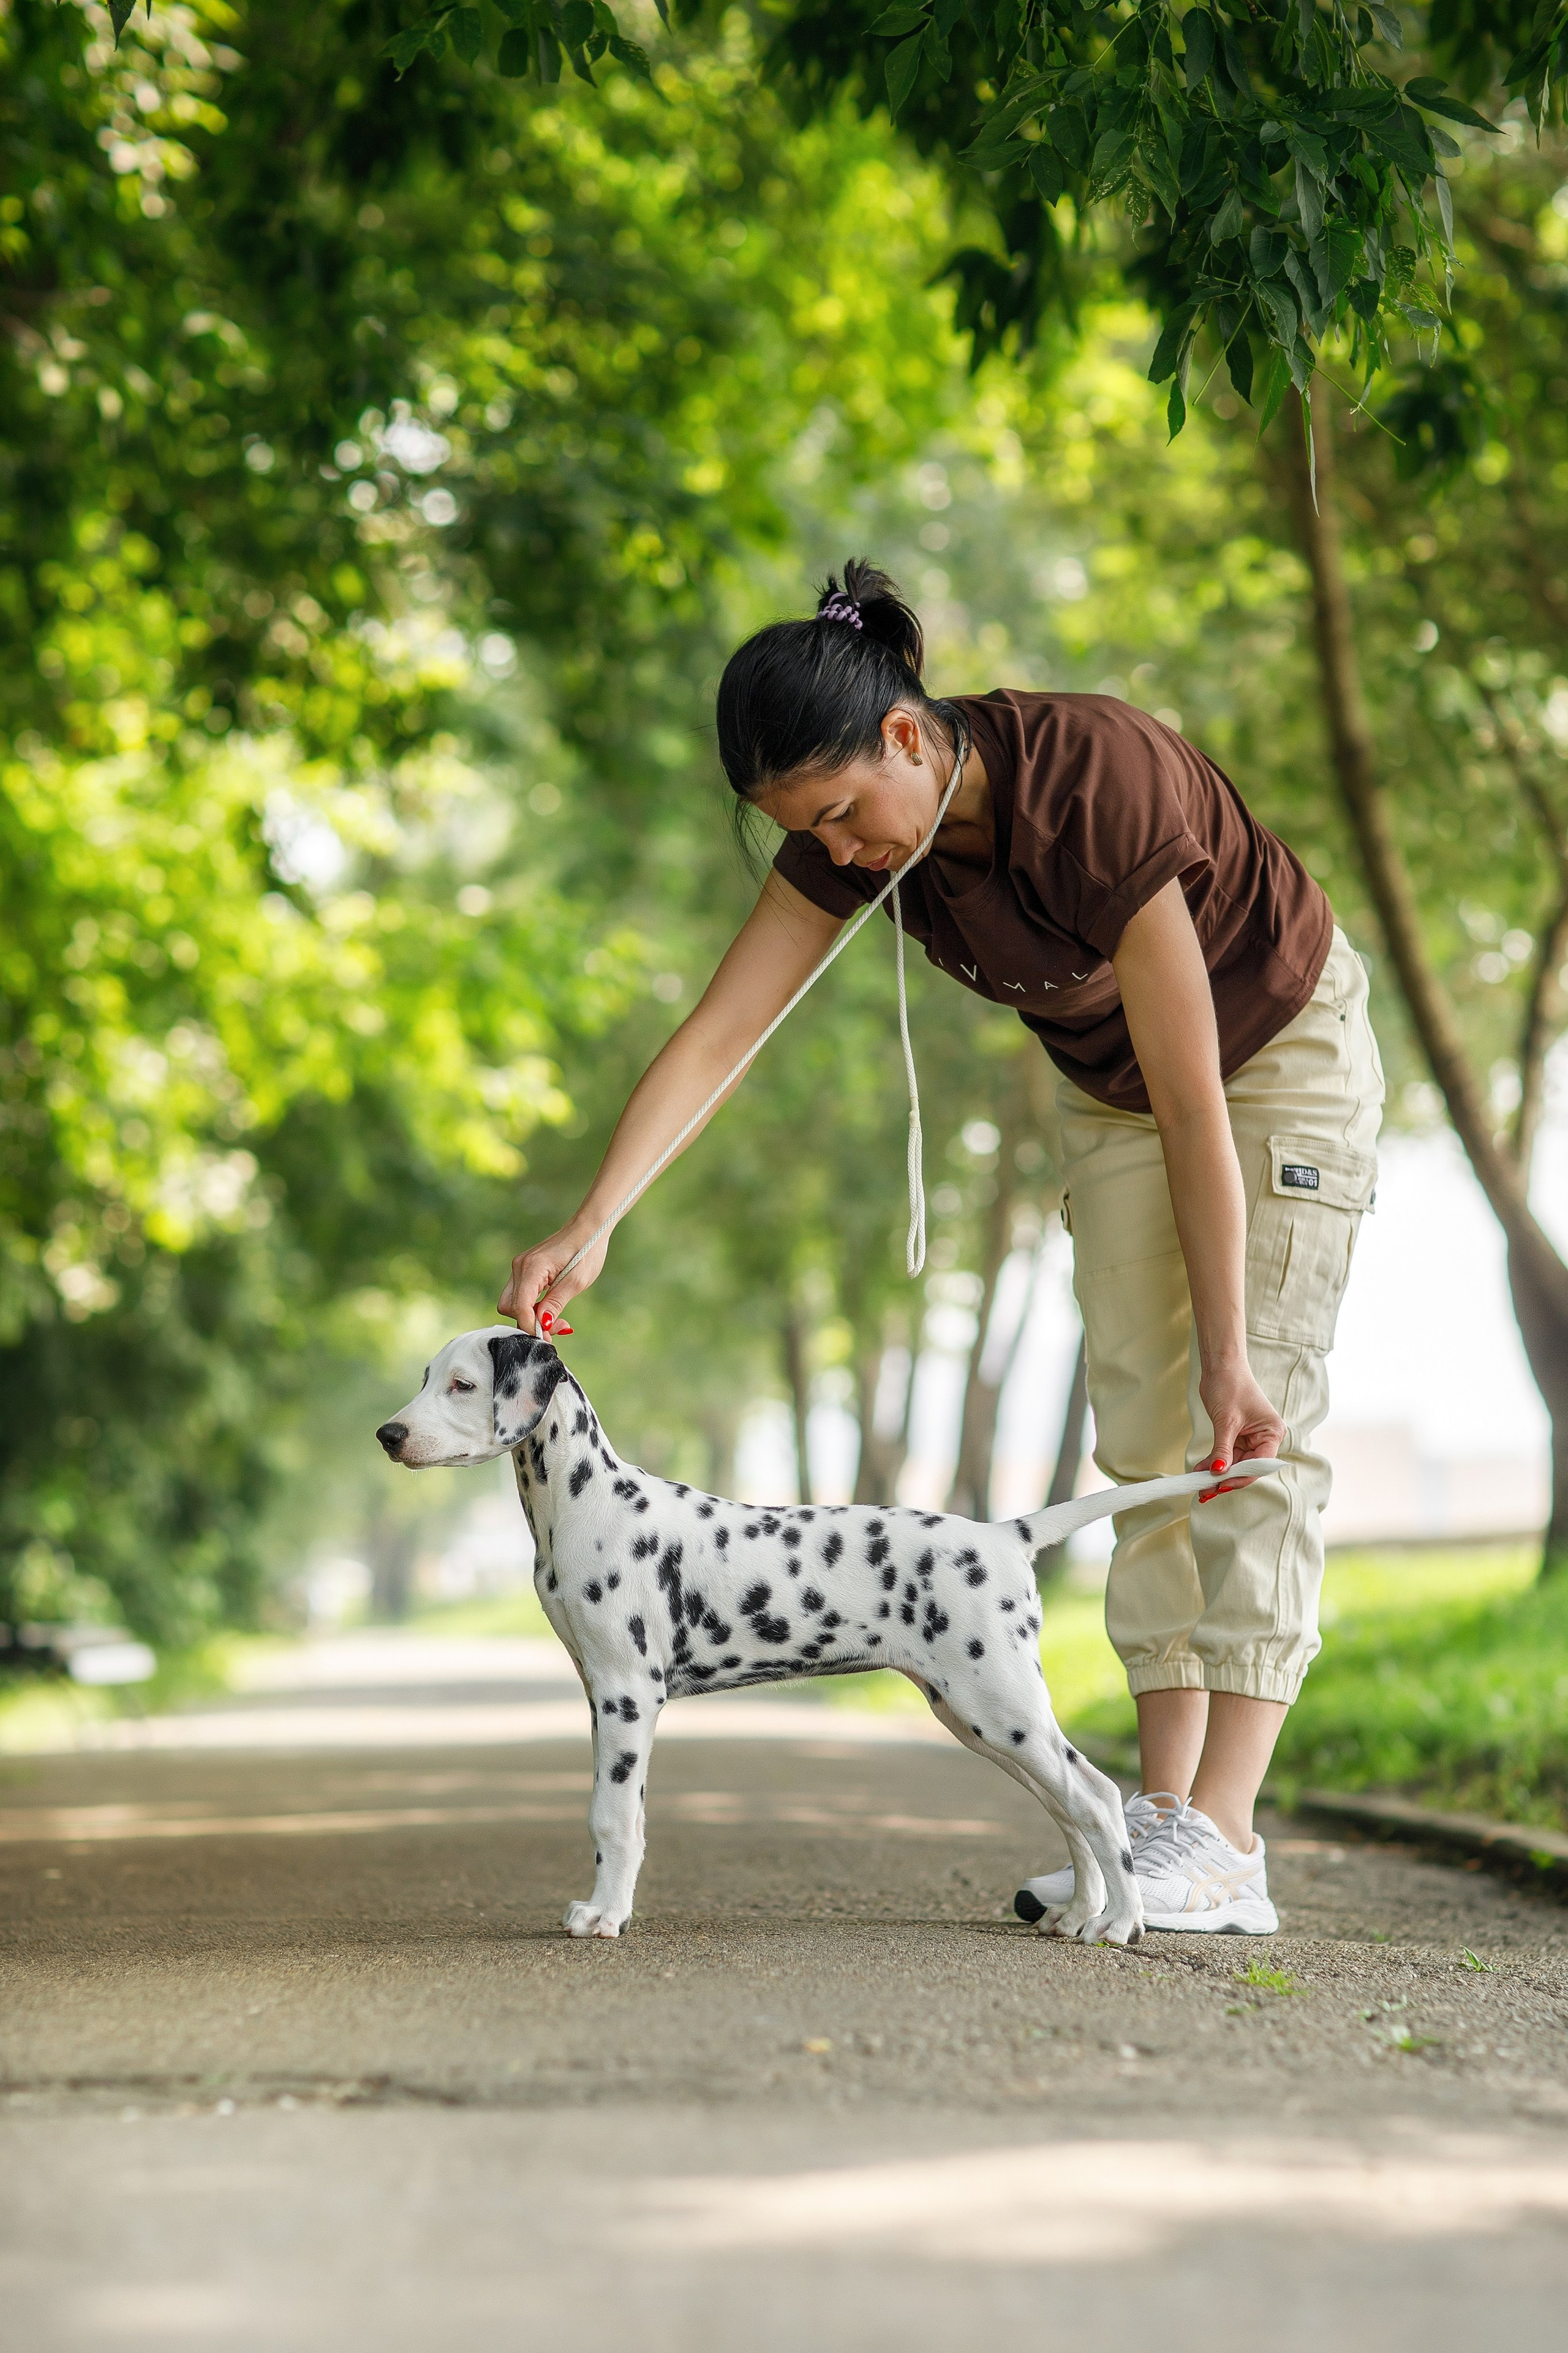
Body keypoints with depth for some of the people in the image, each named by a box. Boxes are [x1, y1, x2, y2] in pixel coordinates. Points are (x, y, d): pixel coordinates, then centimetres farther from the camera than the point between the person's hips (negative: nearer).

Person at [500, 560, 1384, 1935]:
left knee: (1256, 1430, -15)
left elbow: (1195, 1103, -35)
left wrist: (1229, 1356, -33)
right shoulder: (857, 823, -20)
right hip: (1108, 1084, 7)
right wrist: (591, 1224, -33)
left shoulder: (1098, 790, -38)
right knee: (1140, 1432, 1)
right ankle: (1165, 1813, 1)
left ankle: (1223, 1847, -19)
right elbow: (716, 1034, -20)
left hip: (1281, 1053, -7)